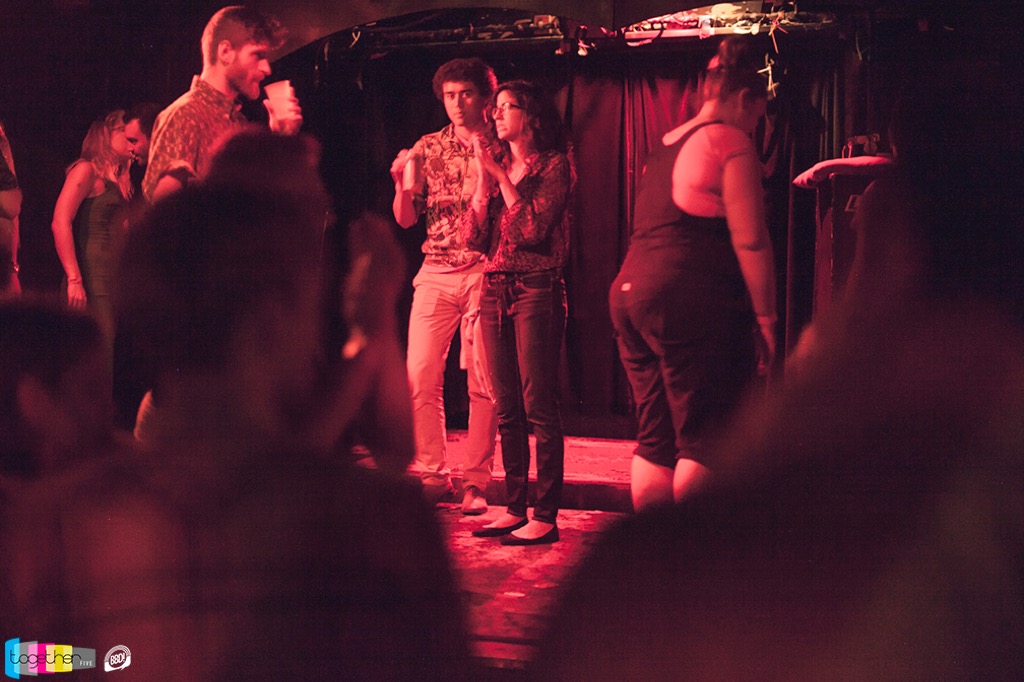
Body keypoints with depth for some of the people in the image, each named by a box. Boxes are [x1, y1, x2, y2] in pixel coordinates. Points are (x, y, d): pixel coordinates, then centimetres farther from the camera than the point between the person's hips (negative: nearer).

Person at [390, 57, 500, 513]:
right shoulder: (427, 149, 12)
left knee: (483, 383, -2)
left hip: (485, 274, -3)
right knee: (420, 377, -3)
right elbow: (405, 219, 12)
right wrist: (403, 184, -8)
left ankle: (475, 482, 6)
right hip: (436, 274, 3)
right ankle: (432, 475, 8)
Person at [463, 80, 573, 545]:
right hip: (494, 290, 7)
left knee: (538, 405, -7)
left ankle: (546, 516, -5)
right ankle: (515, 508, 14)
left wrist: (501, 175, -10)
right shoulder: (496, 167, 16)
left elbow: (533, 228, -14)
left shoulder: (553, 165, -2)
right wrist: (483, 178, 0)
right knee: (507, 409, 8)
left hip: (536, 289, -7)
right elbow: (473, 236, 9)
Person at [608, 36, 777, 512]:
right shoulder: (732, 142, -4)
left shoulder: (666, 145, 21)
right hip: (694, 303, -8)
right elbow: (750, 241, -11)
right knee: (707, 442, -5)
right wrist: (765, 317, -8)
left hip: (629, 292, 9)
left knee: (655, 440, 11)